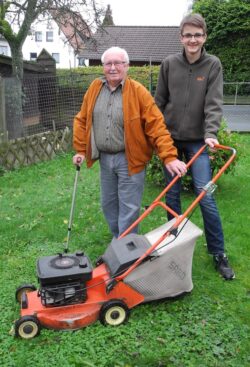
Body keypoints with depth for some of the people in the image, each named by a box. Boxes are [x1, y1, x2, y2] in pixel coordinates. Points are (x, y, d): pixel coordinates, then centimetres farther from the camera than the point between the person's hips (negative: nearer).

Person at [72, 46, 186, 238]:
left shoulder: (138, 91, -10)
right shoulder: (94, 88, 5)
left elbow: (156, 126, -14)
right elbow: (82, 120, 11)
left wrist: (169, 156, -20)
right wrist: (80, 150, 5)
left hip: (129, 159, -5)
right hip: (105, 158, 5)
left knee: (129, 208, 1)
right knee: (108, 204, 16)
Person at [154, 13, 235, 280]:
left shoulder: (213, 65, -1)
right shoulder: (169, 63, 3)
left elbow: (214, 103, -10)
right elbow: (159, 101, 8)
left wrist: (210, 134, -24)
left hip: (197, 140, -2)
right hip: (170, 137, 2)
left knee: (205, 195, -7)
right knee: (172, 194, 8)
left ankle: (218, 253, 7)